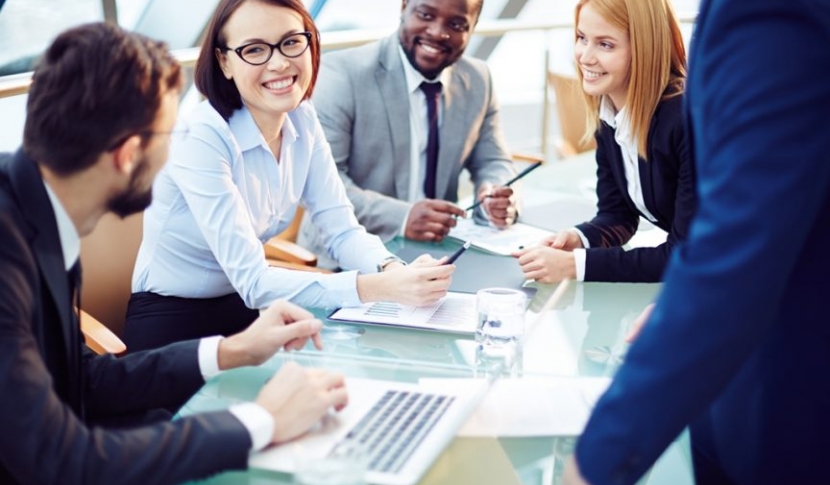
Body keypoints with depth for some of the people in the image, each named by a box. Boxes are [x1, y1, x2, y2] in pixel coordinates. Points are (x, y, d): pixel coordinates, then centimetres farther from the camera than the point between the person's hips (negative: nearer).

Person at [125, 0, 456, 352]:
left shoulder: (302, 120, -3)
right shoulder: (200, 138, -24)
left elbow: (342, 231, -5)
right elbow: (252, 281, -28)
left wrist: (394, 271, -28)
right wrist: (380, 288, -39)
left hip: (247, 307, 7)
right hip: (172, 321, -7)